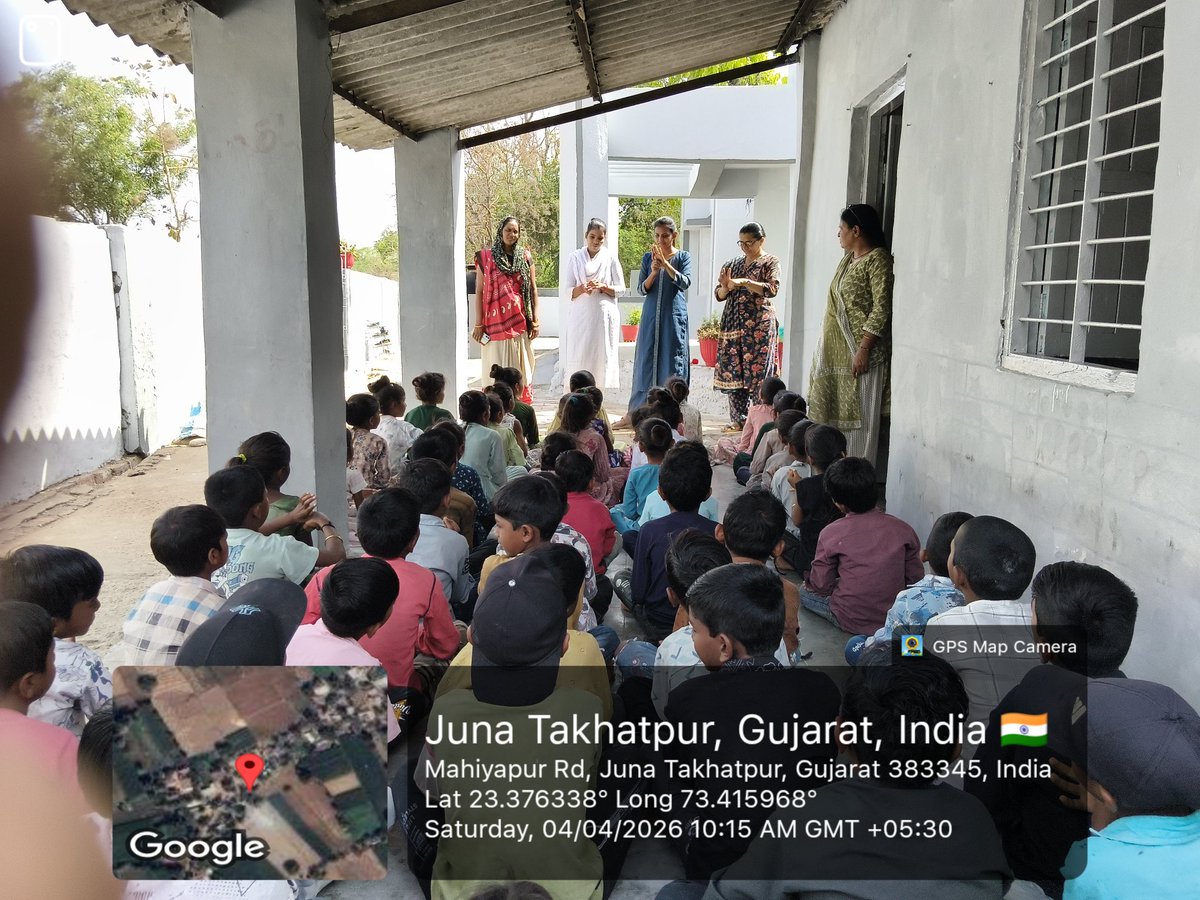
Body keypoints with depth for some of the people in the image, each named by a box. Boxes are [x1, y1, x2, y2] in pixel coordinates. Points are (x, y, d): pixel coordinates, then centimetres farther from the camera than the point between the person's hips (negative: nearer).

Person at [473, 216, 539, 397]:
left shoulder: (525, 257, 7)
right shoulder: (486, 257, 0)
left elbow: (533, 289, 8)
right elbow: (479, 291, -1)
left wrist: (535, 320, 2)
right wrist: (478, 324, -5)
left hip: (520, 322, 2)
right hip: (496, 321, -2)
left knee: (521, 367, 6)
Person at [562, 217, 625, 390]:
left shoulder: (610, 257, 6)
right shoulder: (575, 257, 7)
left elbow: (621, 288, 6)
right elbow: (567, 290, 4)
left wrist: (604, 287, -13)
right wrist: (582, 288, -16)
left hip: (603, 315, 0)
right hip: (579, 316, 0)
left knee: (600, 357, -3)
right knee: (578, 358, -5)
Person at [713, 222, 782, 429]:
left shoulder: (770, 262, 3)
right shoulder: (733, 264, 17)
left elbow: (772, 289, -13)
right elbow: (719, 295, 15)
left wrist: (743, 282, -21)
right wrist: (725, 287, -7)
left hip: (759, 325, -5)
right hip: (733, 324, 5)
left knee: (757, 372, -8)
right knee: (733, 373, 1)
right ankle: (739, 420, 6)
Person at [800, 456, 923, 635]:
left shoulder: (831, 534, -18)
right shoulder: (902, 529, -10)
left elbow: (820, 586, -9)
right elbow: (916, 578, 0)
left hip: (851, 621, -5)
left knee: (805, 592, 18)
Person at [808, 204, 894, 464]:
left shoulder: (878, 259, -11)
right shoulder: (848, 259, 16)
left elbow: (881, 309, -17)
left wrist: (863, 349, -22)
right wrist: (823, 349, 17)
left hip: (858, 350, -9)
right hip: (835, 350, 9)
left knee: (859, 416, -4)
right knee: (832, 412, 11)